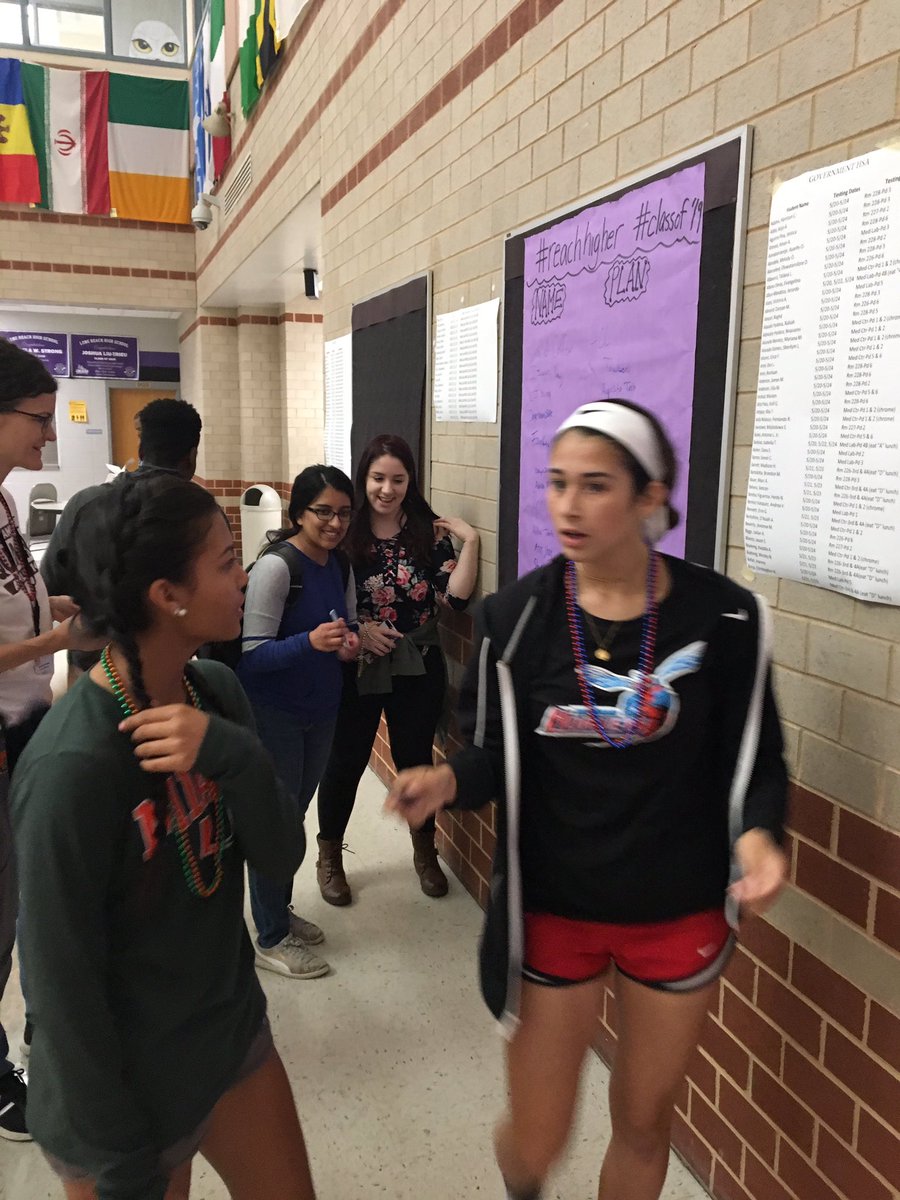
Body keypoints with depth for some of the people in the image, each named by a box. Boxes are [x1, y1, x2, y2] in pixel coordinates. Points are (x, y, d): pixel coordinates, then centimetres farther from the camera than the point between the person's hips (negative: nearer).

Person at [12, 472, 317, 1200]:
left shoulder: (217, 690, -8)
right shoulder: (74, 764, -29)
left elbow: (282, 858, -10)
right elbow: (62, 985, -21)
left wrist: (233, 755, -28)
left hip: (236, 1035, 7)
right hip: (126, 1091, -6)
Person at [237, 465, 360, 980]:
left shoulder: (340, 565, 2)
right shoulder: (276, 566, -20)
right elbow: (253, 654, -23)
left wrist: (350, 641, -8)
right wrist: (310, 642, -39)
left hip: (321, 710, 7)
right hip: (274, 715, -7)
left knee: (295, 815, 20)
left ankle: (280, 910, 40)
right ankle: (271, 939, 22)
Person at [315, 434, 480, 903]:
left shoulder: (429, 531, -4)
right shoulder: (344, 532, -7)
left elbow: (454, 597, -11)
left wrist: (470, 541, -18)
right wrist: (356, 630, -16)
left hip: (417, 669, 1)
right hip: (356, 668, -1)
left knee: (416, 759, 15)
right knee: (346, 762, 11)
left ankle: (425, 851, 38)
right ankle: (329, 856, 32)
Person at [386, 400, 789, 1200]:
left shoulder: (723, 616, -13)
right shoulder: (516, 616, -12)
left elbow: (755, 757, -3)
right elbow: (495, 756, -5)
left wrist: (757, 831, -23)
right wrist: (448, 781, -26)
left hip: (680, 915, 1)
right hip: (553, 912, 0)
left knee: (644, 1125, 21)